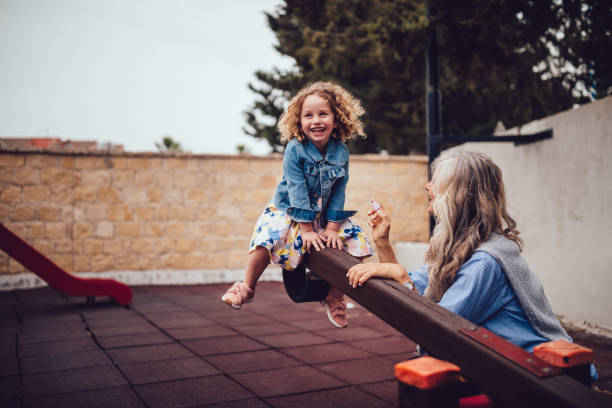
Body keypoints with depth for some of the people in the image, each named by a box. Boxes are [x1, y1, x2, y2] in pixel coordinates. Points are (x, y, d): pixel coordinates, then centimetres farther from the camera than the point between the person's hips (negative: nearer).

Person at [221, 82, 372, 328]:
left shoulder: (341, 152, -9)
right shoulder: (295, 149, -19)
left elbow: (338, 192, -6)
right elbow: (297, 190, -22)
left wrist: (332, 227, -13)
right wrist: (307, 230, -24)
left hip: (326, 214, 4)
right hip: (289, 210, -4)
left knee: (357, 242, -10)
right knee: (268, 240, -29)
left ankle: (334, 295, 10)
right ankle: (247, 287, -3)